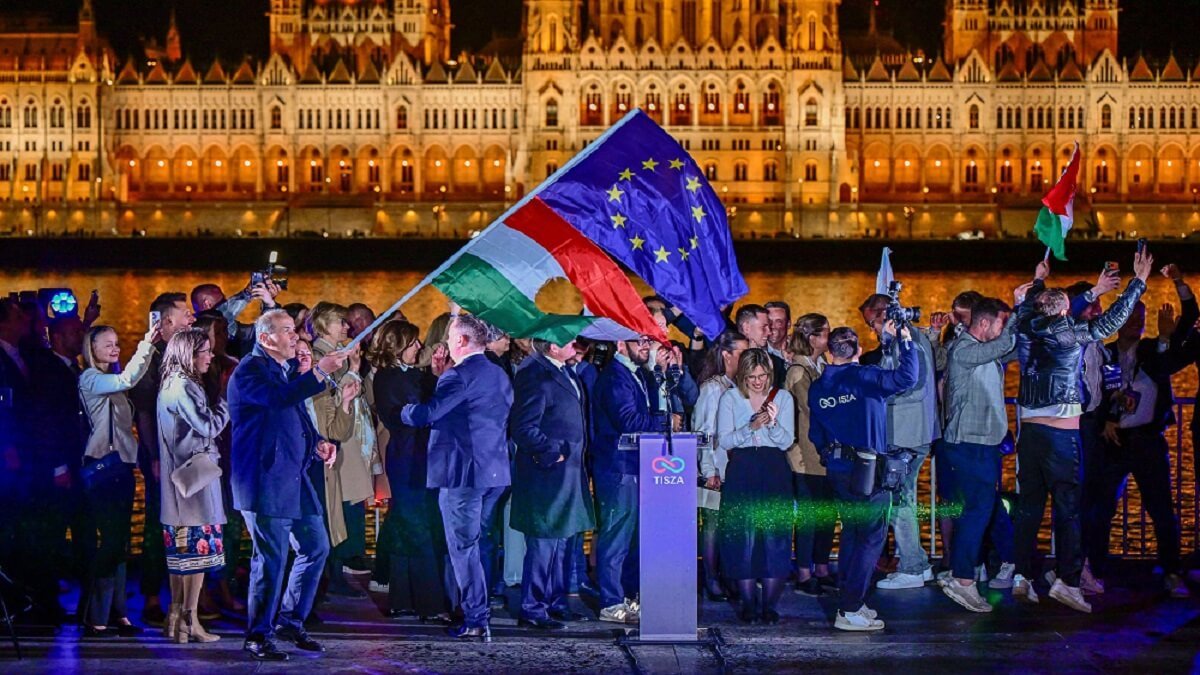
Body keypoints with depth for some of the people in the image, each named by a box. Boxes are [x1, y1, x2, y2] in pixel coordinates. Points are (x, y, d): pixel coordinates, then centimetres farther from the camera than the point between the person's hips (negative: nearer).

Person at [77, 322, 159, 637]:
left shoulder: (112, 380, 18)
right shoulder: (90, 379, -8)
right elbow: (127, 380, -27)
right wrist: (146, 346, -27)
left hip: (122, 465, 9)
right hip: (102, 465, -9)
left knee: (119, 543, 8)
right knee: (110, 541, -11)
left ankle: (118, 613, 11)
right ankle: (96, 619, -9)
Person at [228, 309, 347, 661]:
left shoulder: (290, 368, 16)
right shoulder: (250, 370, -11)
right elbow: (279, 398, -31)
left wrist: (317, 442, 7)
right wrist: (320, 371, -31)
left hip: (294, 476, 9)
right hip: (265, 480, -9)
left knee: (315, 547, 10)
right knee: (271, 559, -5)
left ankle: (290, 622, 23)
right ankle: (258, 636, 7)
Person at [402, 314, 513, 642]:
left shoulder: (460, 375, -15)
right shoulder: (499, 375, 13)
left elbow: (425, 414, -18)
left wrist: (404, 410, 1)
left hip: (462, 473, -9)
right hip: (495, 472, 9)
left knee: (463, 546, -4)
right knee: (474, 543, 18)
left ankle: (475, 620, -5)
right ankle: (477, 611, 23)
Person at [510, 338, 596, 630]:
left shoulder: (565, 372, 12)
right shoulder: (535, 375, -18)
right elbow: (523, 428, -22)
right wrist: (552, 453, -18)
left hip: (567, 473, 10)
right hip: (546, 474, -10)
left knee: (560, 541, 16)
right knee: (543, 543, -6)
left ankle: (555, 602, 25)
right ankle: (532, 610, 0)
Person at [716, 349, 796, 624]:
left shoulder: (783, 397, 8)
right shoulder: (730, 398, 5)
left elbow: (786, 441, 1)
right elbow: (723, 440, -3)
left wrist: (773, 423, -18)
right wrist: (751, 427, -17)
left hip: (775, 471, 1)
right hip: (741, 472, 0)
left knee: (775, 536, -4)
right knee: (742, 537, -3)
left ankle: (769, 605, 2)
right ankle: (748, 604, 4)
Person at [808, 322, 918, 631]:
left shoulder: (817, 388, 6)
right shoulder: (864, 377, -13)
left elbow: (815, 434, 12)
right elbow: (907, 377, -22)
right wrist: (905, 340, -11)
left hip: (837, 470, 7)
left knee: (851, 533, 18)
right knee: (872, 536, -3)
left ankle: (850, 600, 21)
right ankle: (849, 610, -7)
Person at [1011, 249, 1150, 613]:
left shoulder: (1028, 332, 6)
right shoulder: (1072, 334, -6)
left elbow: (1023, 310, 29)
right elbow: (1113, 319, 3)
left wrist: (1038, 281, 43)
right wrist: (1138, 281, 13)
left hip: (1029, 430, 5)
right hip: (1061, 432, -5)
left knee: (1029, 505, 8)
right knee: (1068, 507, -3)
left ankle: (1022, 576, 6)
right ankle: (1067, 580, -9)